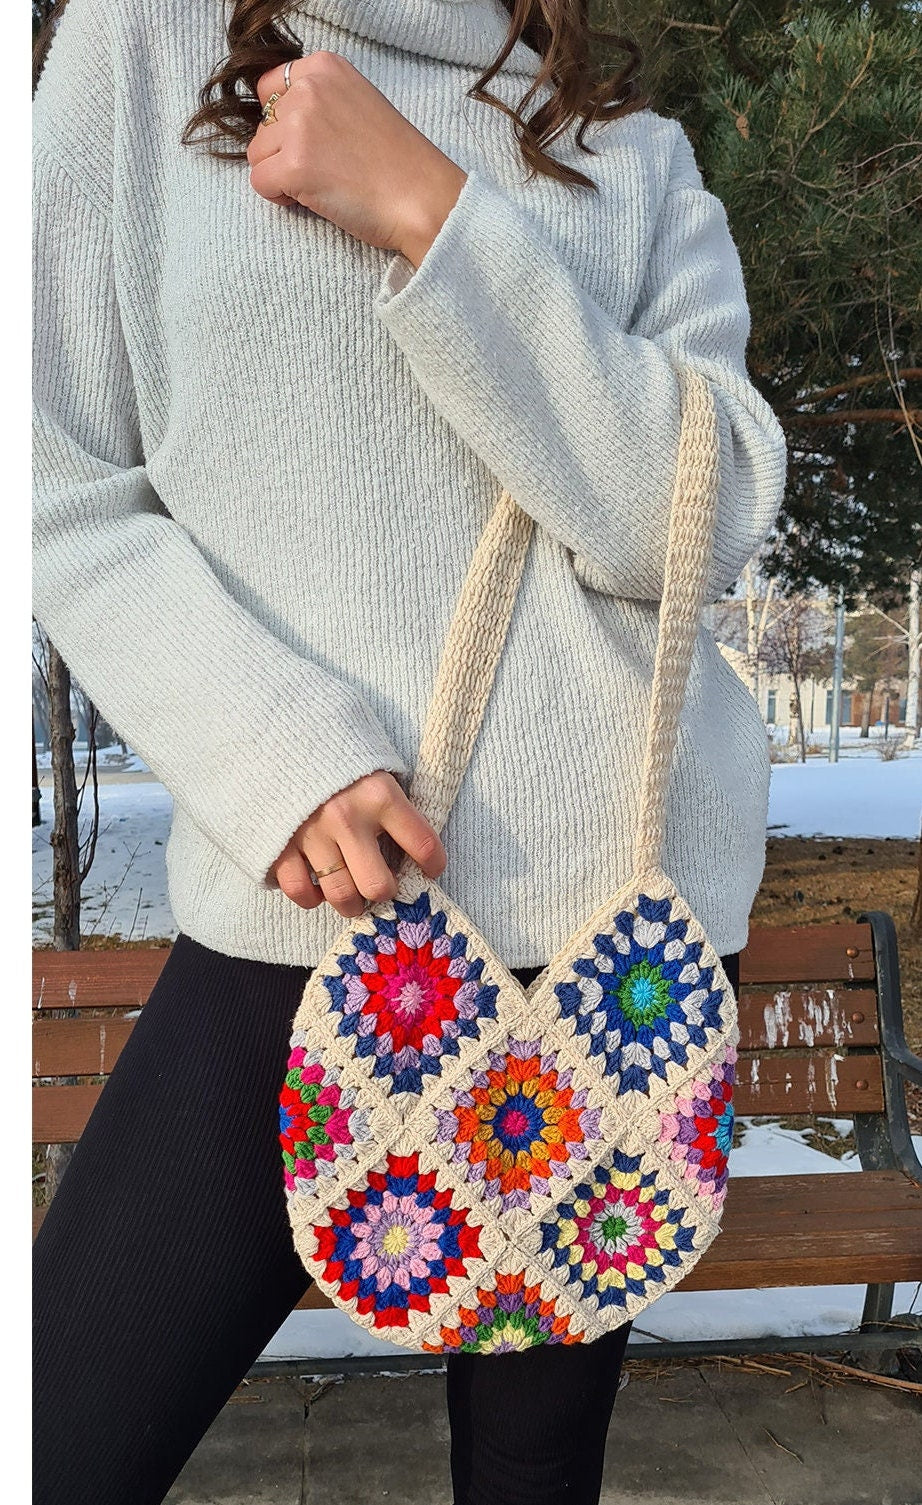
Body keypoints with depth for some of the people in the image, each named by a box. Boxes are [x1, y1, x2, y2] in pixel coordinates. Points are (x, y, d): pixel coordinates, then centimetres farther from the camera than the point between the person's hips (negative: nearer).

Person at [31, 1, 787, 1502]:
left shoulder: (640, 157, 12)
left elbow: (703, 523, -4)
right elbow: (71, 494, 3)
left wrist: (425, 215, -11)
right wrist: (278, 748, -13)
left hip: (616, 900, 1)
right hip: (297, 905, 0)